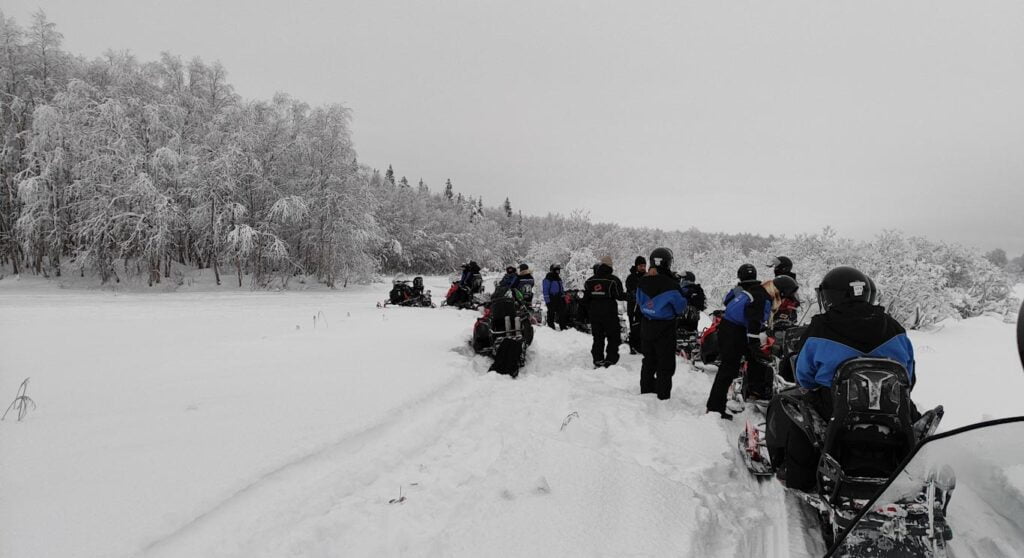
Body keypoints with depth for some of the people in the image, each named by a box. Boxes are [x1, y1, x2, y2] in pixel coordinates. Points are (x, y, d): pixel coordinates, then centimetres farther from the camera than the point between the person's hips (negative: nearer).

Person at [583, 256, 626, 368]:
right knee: (613, 338, 4)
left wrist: (589, 311, 19)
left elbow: (585, 299, 9)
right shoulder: (613, 280, -11)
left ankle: (598, 361, 11)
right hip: (610, 315, -5)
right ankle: (610, 360, -3)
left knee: (598, 338, 12)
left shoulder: (590, 281, 7)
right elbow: (620, 296, -10)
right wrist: (627, 294, 9)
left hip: (594, 315, 5)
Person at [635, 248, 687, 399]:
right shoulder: (670, 284, -21)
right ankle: (662, 396, 8)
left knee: (648, 361, 18)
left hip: (646, 328, 5)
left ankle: (646, 392, 28)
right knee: (665, 365, 5)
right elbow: (681, 307, -10)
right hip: (665, 329, -5)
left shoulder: (642, 282, -4)